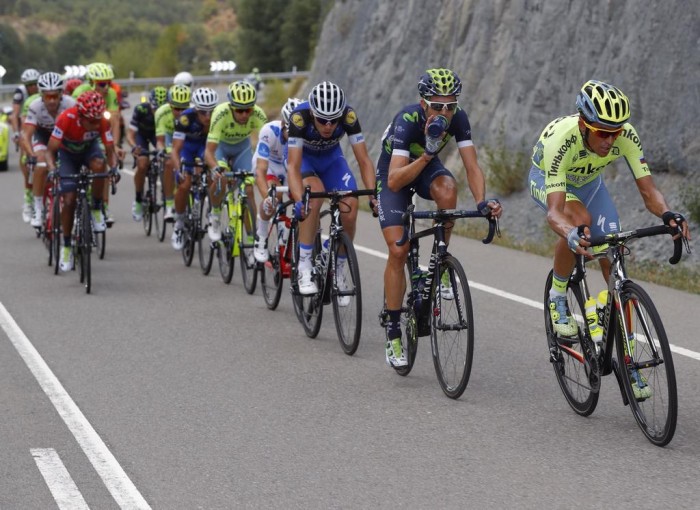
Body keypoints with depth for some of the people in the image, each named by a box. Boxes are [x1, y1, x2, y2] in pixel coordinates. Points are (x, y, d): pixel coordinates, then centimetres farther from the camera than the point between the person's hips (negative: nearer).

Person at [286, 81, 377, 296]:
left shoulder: (348, 116, -31)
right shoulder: (300, 117, -37)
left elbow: (364, 160, -28)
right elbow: (293, 166, -39)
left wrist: (373, 196, -41)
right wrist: (299, 201, -54)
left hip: (331, 158, 3)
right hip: (302, 157, -2)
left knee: (350, 210, -17)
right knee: (314, 194, -33)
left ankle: (336, 272, 5)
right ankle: (304, 268, -24)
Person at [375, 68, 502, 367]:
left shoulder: (458, 118, -24)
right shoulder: (407, 121, -36)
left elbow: (472, 166, -26)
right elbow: (394, 182, -42)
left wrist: (482, 201, -43)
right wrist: (427, 154, -53)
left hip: (427, 166, 3)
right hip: (394, 172, -3)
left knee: (447, 188, -35)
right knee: (398, 251, -14)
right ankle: (393, 334, -2)